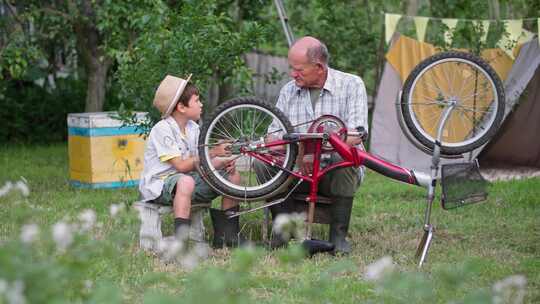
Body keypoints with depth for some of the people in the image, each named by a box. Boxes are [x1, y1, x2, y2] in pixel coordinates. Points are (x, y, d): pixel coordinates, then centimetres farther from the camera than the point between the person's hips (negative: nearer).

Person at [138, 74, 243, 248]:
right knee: (185, 181, -42)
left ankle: (226, 236, 6)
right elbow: (181, 165, -23)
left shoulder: (192, 128, 10)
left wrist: (223, 162, -15)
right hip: (159, 184, -9)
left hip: (187, 178, 9)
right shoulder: (162, 129, -16)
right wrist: (213, 153, -22)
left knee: (233, 176, 1)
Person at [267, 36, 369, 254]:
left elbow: (355, 135, -18)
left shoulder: (351, 85, -5)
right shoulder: (288, 91, 7)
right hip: (298, 170, 3)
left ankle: (338, 235, -22)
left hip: (334, 171, -3)